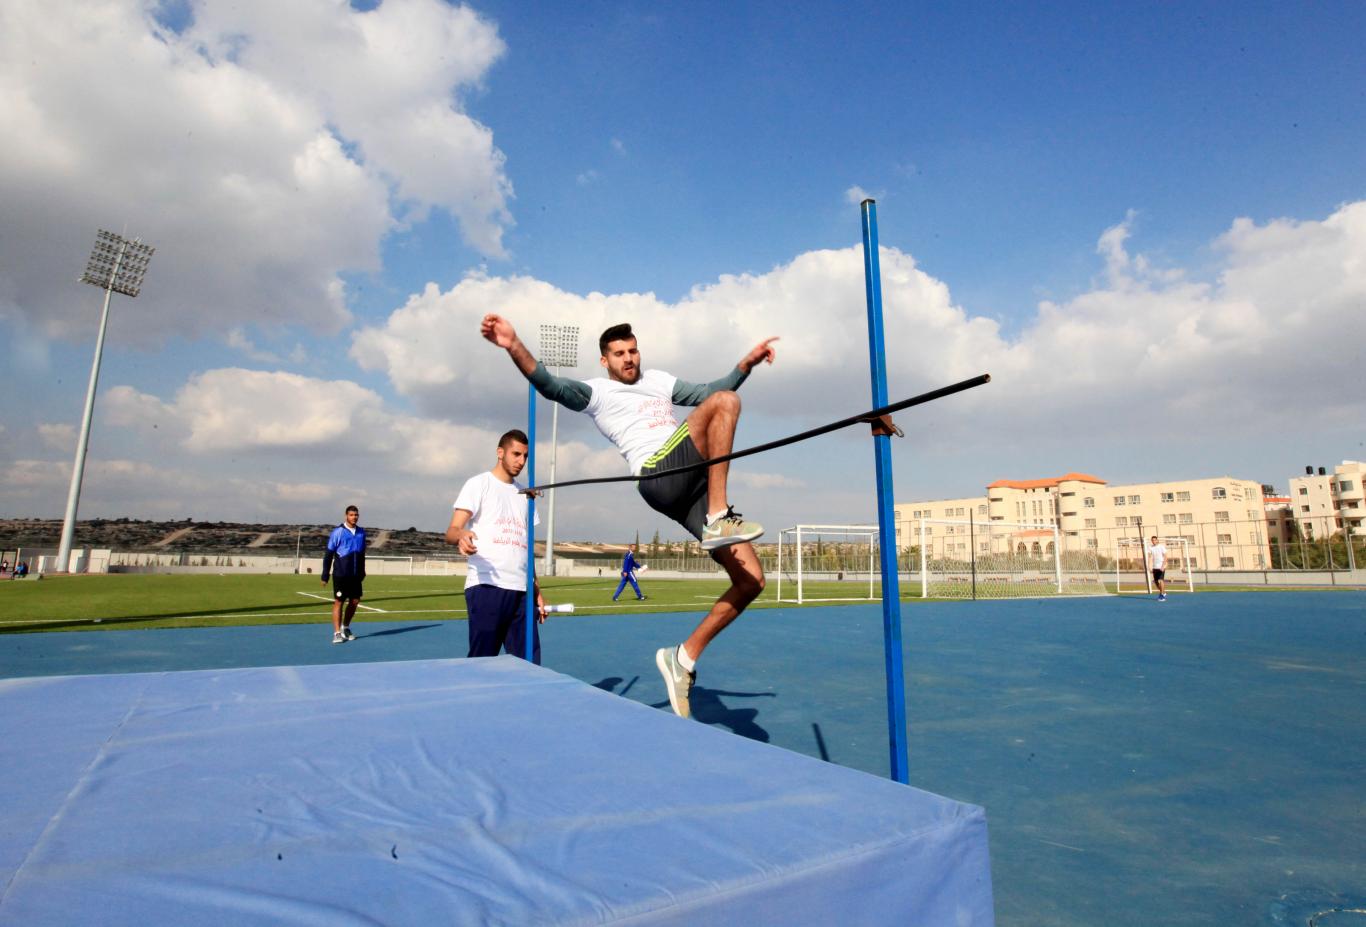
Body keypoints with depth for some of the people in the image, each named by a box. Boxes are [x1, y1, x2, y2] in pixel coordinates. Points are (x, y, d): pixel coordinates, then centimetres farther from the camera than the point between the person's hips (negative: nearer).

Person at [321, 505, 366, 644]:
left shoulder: (361, 532, 7)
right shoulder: (338, 532, -7)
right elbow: (329, 554, -6)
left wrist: (362, 572, 15)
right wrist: (325, 575, -8)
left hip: (355, 575, 5)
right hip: (340, 574, -5)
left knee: (355, 601, 8)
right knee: (338, 602, -1)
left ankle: (345, 628, 26)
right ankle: (337, 633, 6)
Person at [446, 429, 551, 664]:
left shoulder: (524, 493, 20)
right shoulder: (478, 484, 3)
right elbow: (451, 531, -7)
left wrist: (537, 590, 16)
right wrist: (461, 535, -32)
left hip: (522, 590, 5)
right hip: (486, 586, -5)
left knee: (529, 664, 1)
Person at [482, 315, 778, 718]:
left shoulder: (658, 380, 31)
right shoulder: (596, 392, 11)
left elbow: (708, 391, 32)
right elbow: (551, 386, -7)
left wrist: (747, 362, 19)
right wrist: (514, 346, -23)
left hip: (695, 487, 7)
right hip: (660, 477, -7)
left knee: (751, 580, -1)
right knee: (726, 402, -23)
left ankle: (684, 656, 8)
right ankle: (720, 518, -30)